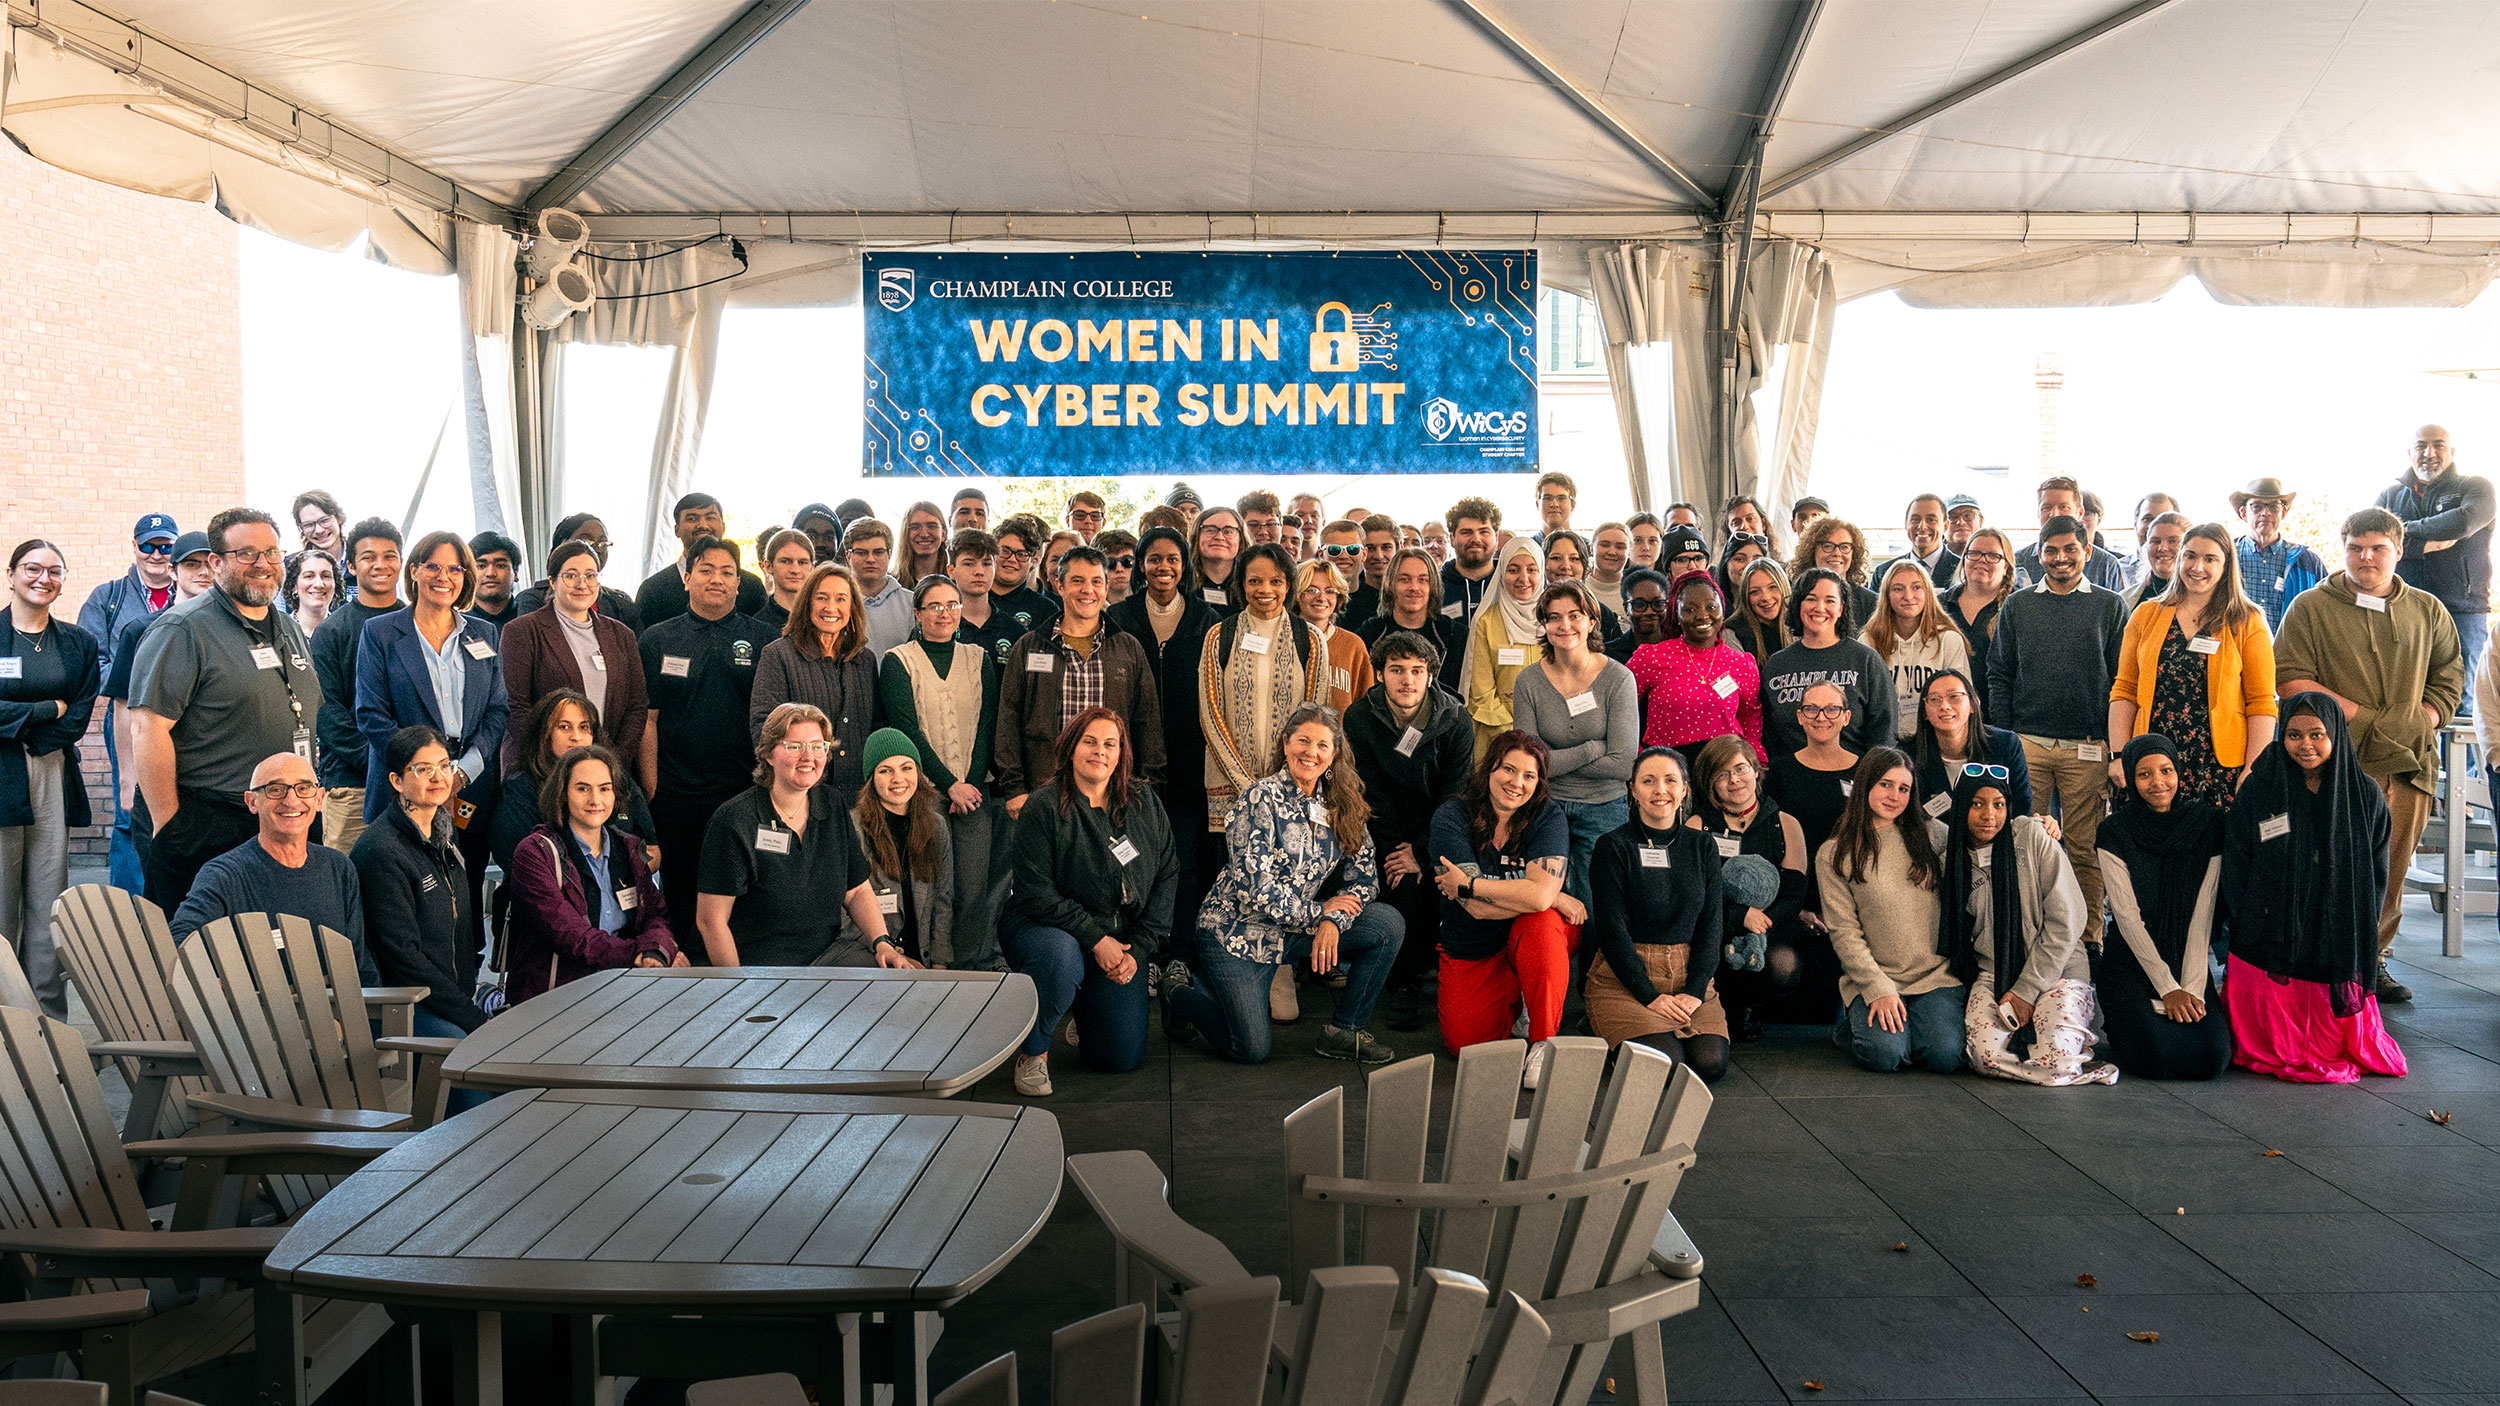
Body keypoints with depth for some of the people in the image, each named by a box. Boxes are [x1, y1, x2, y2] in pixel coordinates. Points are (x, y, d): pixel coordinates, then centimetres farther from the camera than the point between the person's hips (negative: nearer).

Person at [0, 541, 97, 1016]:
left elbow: (78, 719, 5)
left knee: (48, 908, 3)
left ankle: (50, 1022, 7)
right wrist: (50, 710, -4)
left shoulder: (79, 644, 12)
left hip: (54, 782, 3)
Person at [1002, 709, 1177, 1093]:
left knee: (1123, 1057, -3)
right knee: (1059, 956, -41)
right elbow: (1036, 893, -16)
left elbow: (1167, 874, 3)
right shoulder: (1044, 807, -12)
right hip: (1046, 928, -4)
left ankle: (1087, 1010, 32)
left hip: (1121, 938, 4)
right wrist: (1095, 939, -20)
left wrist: (1139, 948, -6)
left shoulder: (1144, 802, 2)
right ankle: (1033, 1051, -13)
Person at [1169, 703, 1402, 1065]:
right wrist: (1318, 912, -14)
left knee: (1389, 924, -13)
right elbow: (1255, 890, -23)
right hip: (1237, 931, -6)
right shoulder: (1261, 800, -18)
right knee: (1252, 1050, -8)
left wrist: (1334, 920, -19)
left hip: (1298, 931, 6)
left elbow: (1365, 876, -1)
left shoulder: (1341, 806, 1)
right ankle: (1181, 1000, 21)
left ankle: (1345, 1031, -1)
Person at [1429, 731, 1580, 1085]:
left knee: (1541, 921, -35)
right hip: (1472, 948, 1)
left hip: (1535, 937, -1)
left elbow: (1540, 896, -27)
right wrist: (1558, 899, -19)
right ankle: (1515, 1000, 19)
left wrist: (1466, 884, -21)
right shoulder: (1450, 817, -13)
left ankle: (1545, 1041, -19)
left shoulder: (1548, 817, -11)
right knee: (1465, 1042, -15)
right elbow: (1478, 908, -22)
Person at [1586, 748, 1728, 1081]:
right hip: (1624, 976, -4)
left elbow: (1710, 924, 6)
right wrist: (1650, 996, -15)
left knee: (1711, 1064, -20)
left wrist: (1695, 991, -8)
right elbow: (1612, 928, -8)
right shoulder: (1613, 847, -4)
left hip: (1688, 975, 4)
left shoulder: (1702, 847, 10)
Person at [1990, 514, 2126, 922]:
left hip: (2088, 746, -1)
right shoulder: (2018, 605, 10)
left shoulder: (2109, 605, 6)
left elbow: (2121, 679, 3)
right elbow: (1999, 674, 11)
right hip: (2026, 742, 1)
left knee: (2084, 847, 2)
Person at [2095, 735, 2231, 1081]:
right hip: (2131, 961, -2)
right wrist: (2168, 989, -14)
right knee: (2154, 1054, -25)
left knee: (2212, 1058, -20)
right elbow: (2127, 916, -9)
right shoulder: (2115, 831, -6)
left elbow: (2203, 915, -3)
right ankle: (2121, 1019, 9)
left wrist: (2192, 989, -11)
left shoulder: (2207, 824, 0)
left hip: (2189, 960, 2)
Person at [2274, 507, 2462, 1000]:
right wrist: (2364, 716, -9)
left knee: (2391, 872, 6)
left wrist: (2420, 723, 1)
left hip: (2408, 764, 4)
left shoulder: (2427, 611, 16)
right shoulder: (2311, 608, 4)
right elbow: (2289, 680, -3)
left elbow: (2449, 676, 19)